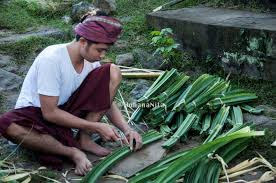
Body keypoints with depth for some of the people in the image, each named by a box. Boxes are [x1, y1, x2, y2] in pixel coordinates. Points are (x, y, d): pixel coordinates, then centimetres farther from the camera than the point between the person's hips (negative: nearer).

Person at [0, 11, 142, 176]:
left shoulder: (91, 59, -9)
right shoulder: (51, 59, -28)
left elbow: (106, 100, 0)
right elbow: (49, 113, -26)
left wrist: (127, 129, -16)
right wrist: (96, 127, -25)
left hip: (67, 109, 5)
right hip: (37, 112, -5)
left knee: (113, 72, -12)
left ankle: (83, 139, -12)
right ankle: (73, 152, -24)